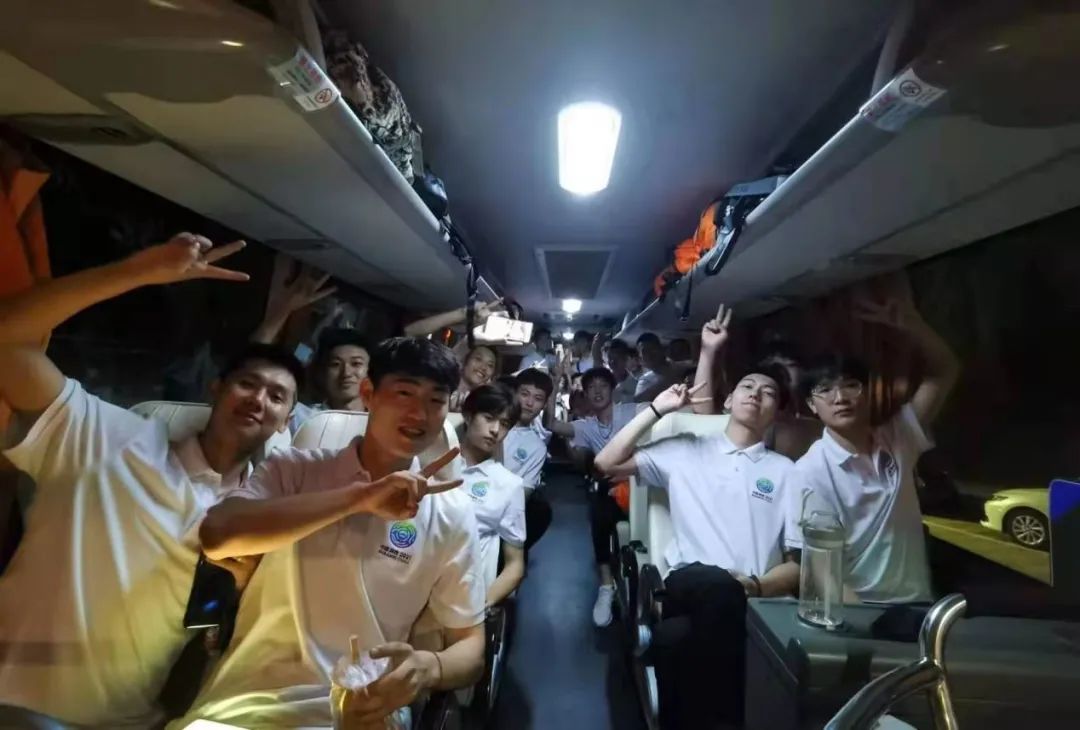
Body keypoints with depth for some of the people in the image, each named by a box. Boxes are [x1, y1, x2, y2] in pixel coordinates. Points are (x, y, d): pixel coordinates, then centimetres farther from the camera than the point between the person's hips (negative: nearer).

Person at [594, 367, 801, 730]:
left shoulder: (785, 471, 15)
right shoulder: (687, 450, 17)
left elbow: (799, 564, 11)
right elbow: (607, 463, 11)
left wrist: (754, 585, -11)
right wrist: (657, 410, 10)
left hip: (754, 600, 0)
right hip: (686, 589, 1)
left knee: (675, 637, -36)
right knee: (716, 584, -38)